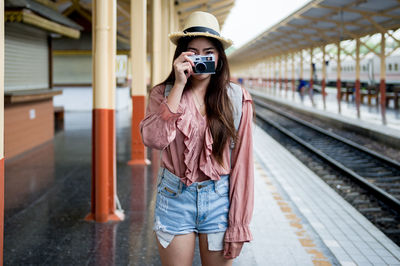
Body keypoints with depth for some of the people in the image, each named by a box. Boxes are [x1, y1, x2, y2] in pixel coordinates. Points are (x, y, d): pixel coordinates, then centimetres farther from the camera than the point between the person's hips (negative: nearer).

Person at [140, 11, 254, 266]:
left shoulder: (237, 99, -3)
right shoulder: (163, 93, -1)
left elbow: (242, 161, -4)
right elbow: (154, 139, -19)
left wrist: (238, 225, -7)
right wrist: (179, 85, -19)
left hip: (219, 199, 0)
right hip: (174, 198, 0)